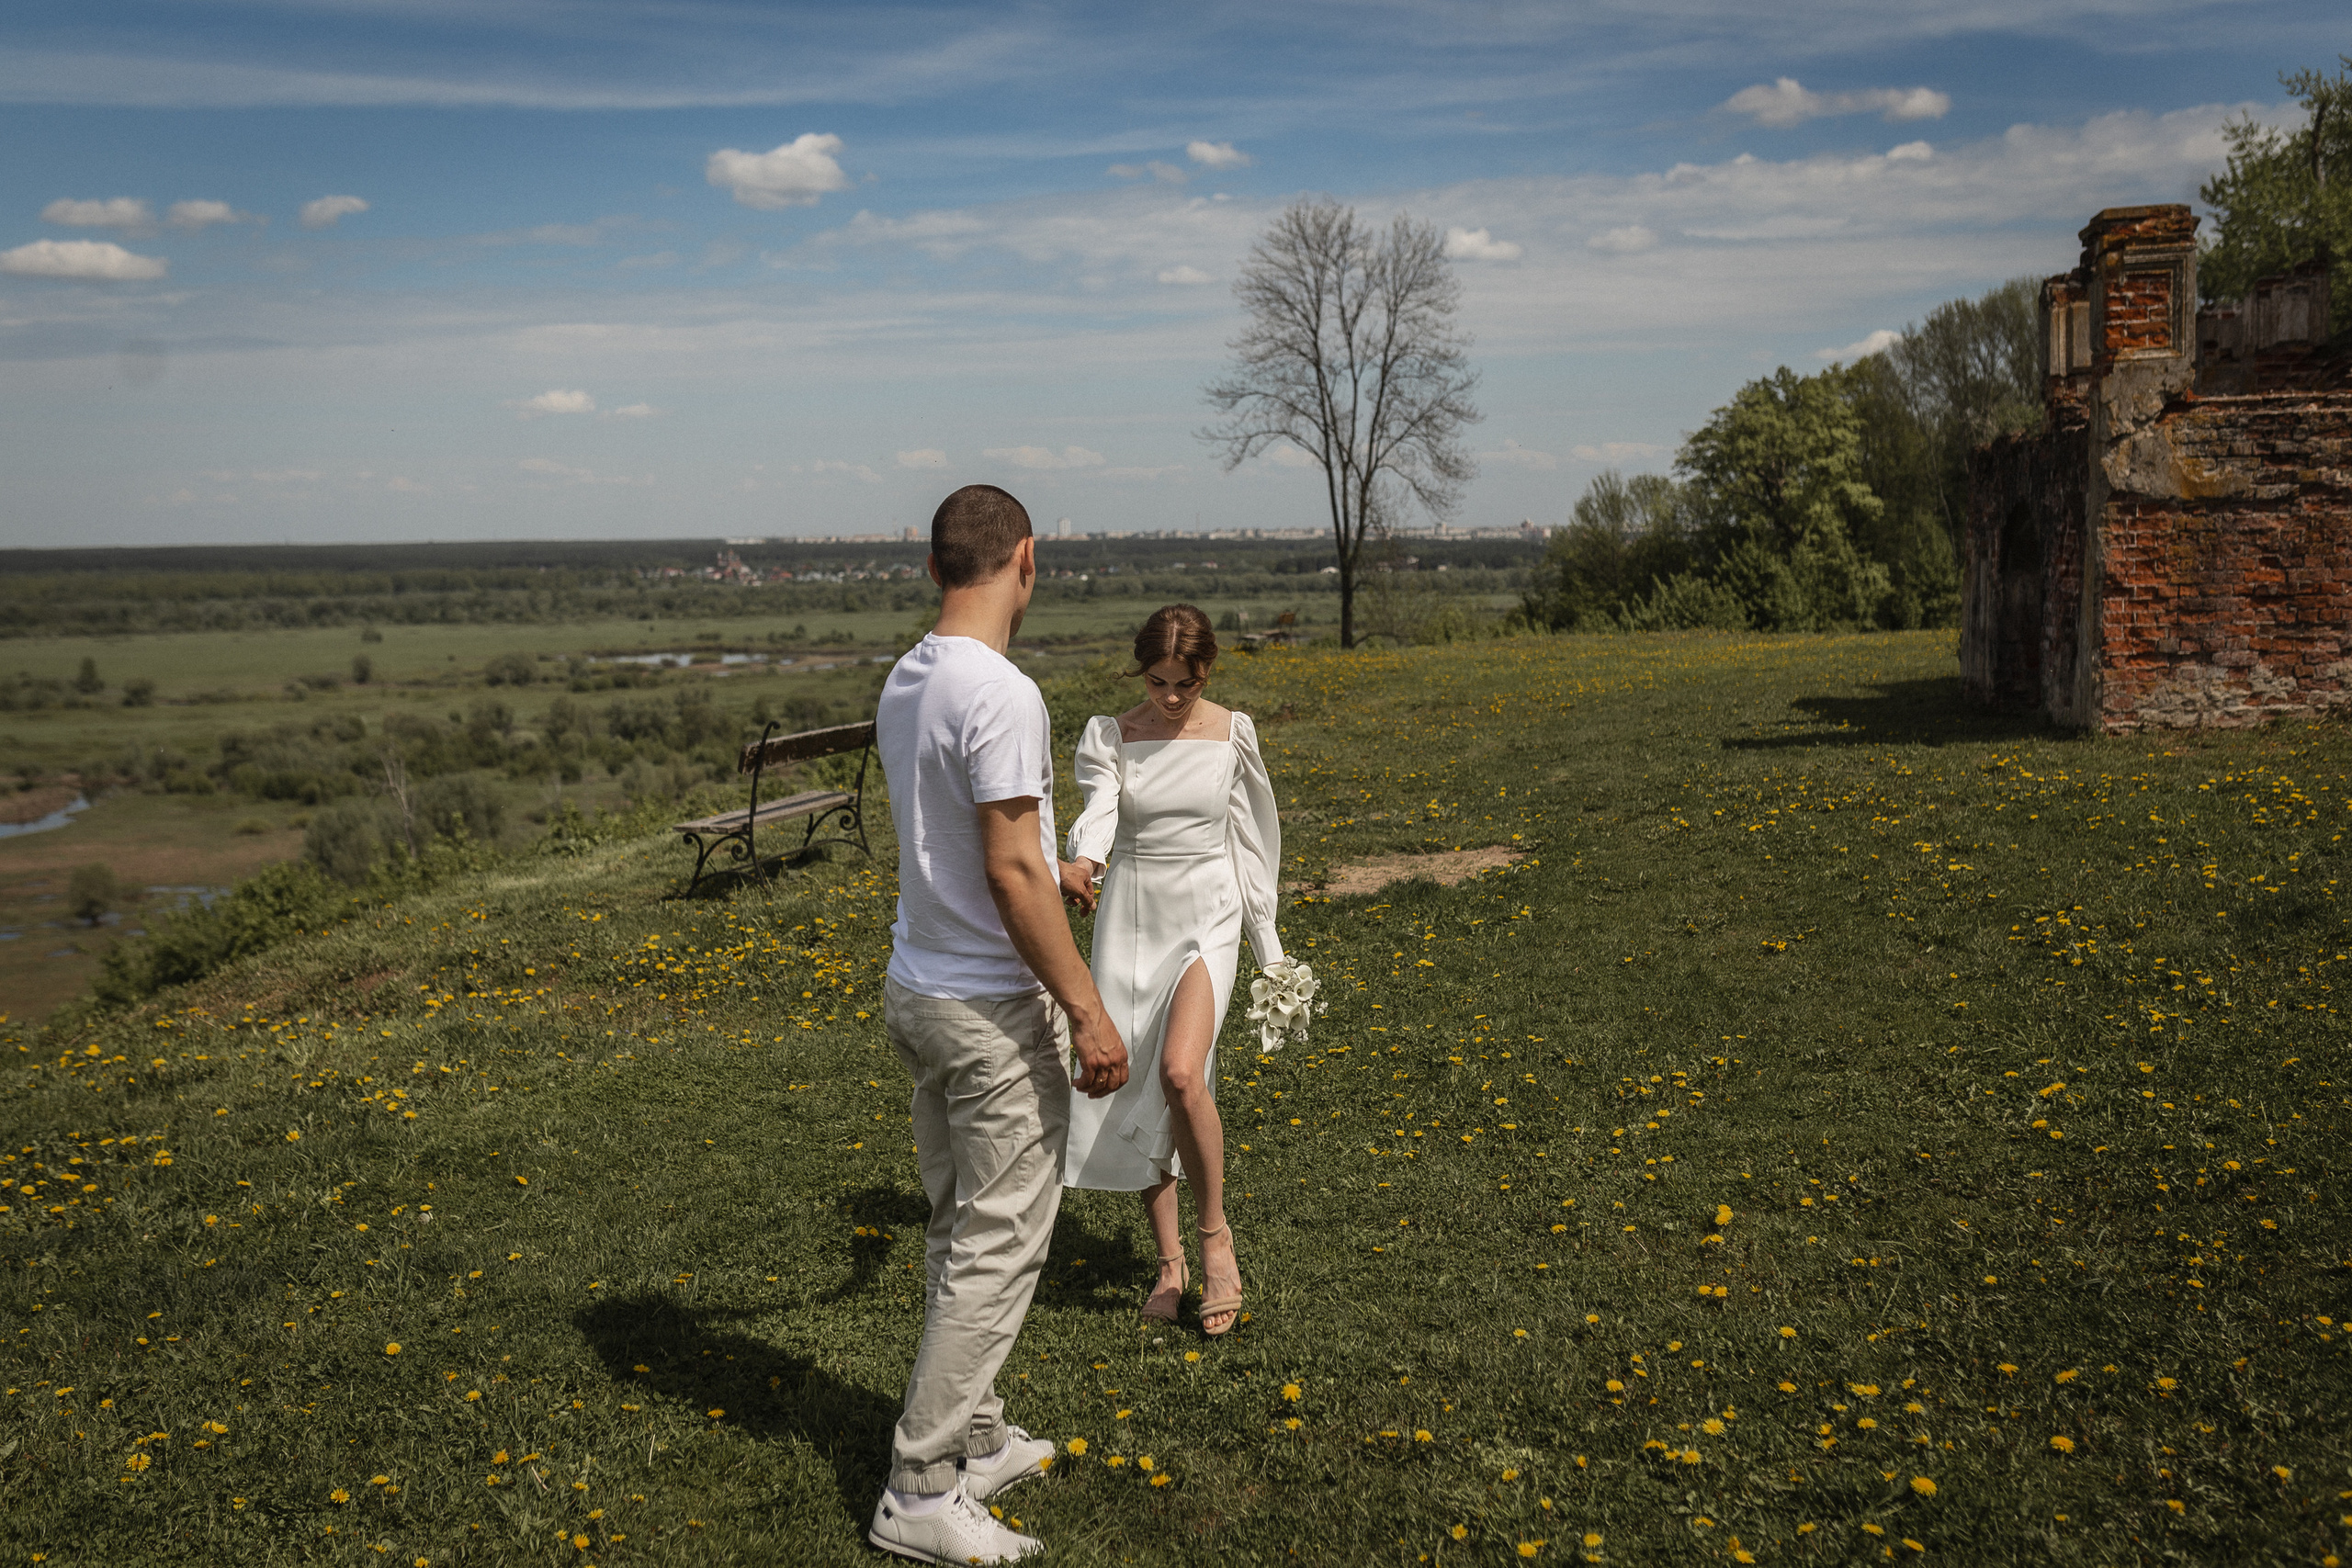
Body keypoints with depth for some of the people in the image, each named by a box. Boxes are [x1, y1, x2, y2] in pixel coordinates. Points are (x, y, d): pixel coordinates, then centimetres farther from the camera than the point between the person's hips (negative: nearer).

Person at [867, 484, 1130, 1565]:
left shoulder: (903, 685, 7)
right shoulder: (1001, 695, -22)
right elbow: (1011, 875, -24)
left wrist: (1053, 870, 37)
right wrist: (1087, 1010, -18)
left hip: (916, 988, 9)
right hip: (993, 1005, -9)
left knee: (960, 1228, 18)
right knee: (998, 1245, 0)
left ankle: (973, 1442, 31)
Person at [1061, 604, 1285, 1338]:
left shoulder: (1231, 734, 0)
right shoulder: (1111, 735, -2)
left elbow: (1248, 837, 7)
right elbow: (1097, 810, -19)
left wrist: (1267, 942, 10)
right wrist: (1083, 860, -43)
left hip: (1206, 920, -2)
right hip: (1131, 920, 2)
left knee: (1181, 1075, -23)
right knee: (1138, 1091, 5)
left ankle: (1215, 1234, -1)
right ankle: (1169, 1260, 21)